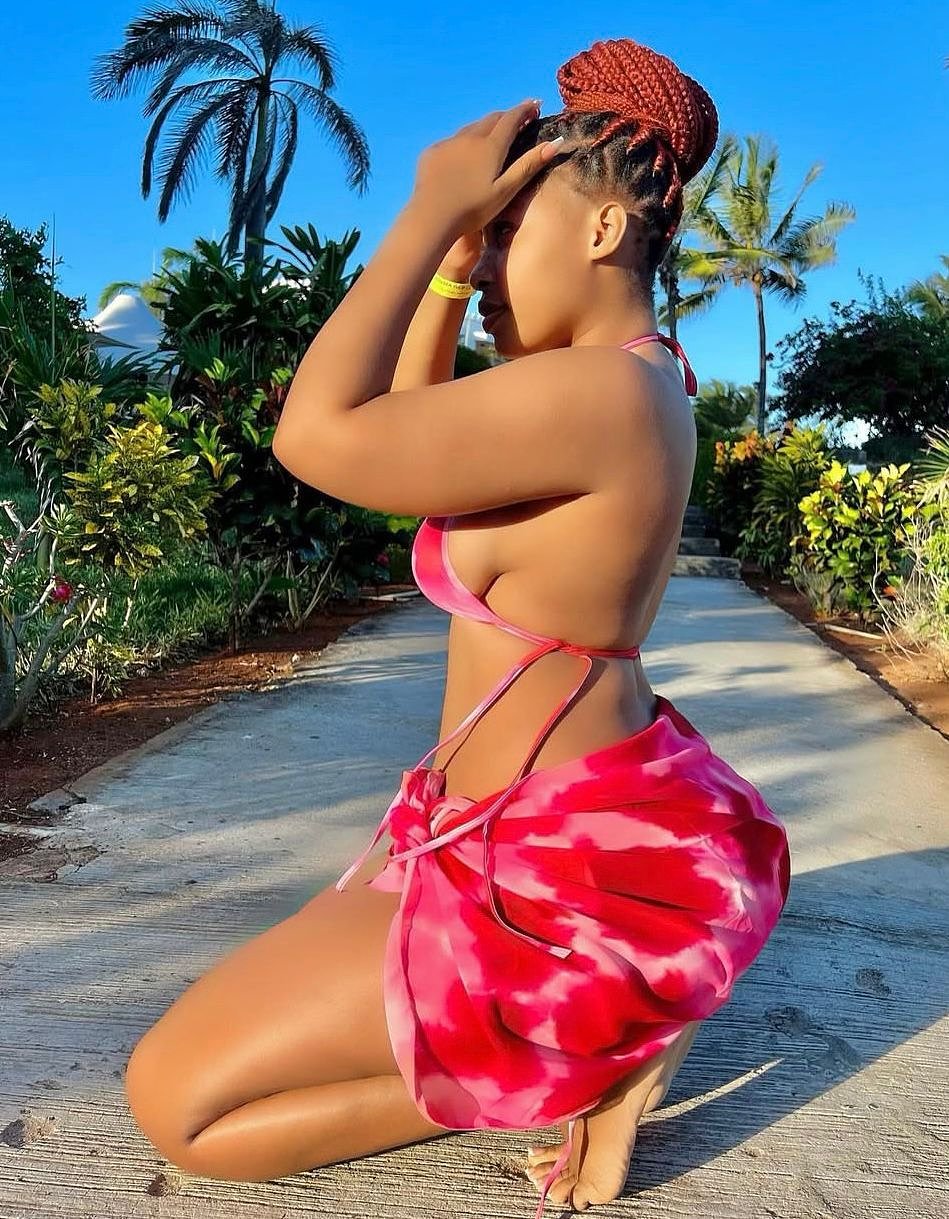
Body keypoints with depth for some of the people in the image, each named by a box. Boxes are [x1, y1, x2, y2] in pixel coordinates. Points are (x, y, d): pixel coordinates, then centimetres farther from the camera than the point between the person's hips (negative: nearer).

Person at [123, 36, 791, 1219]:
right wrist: (456, 246, 6)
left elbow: (320, 434, -27)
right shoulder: (629, 377, 7)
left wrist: (431, 208, -17)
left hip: (562, 866, -10)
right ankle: (603, 1031, 15)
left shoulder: (594, 389, -25)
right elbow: (410, 427, 15)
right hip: (587, 823, 10)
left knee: (173, 1099, 0)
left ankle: (587, 1069, -1)